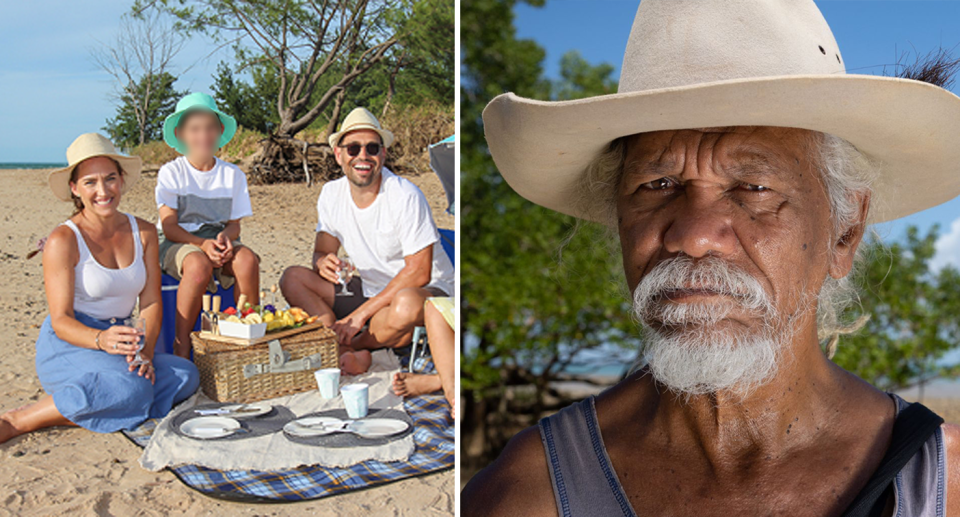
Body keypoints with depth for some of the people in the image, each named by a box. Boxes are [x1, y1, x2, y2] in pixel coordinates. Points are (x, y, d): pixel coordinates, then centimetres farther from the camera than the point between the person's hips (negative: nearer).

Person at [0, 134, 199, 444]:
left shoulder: (144, 233, 4)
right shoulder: (63, 241, -11)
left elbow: (151, 302, 0)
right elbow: (61, 321, -15)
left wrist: (146, 351, -18)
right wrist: (101, 340, -36)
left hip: (120, 345, 6)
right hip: (68, 347, -5)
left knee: (185, 377, -21)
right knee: (129, 389, -34)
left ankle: (74, 411, -11)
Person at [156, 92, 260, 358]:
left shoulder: (233, 174, 7)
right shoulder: (170, 172, -1)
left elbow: (235, 223, 6)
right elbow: (169, 227, -8)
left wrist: (225, 237, -19)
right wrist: (202, 244, -25)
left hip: (218, 239, 3)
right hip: (177, 242, -3)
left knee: (247, 259, -32)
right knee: (199, 264, -38)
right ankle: (181, 344, -27)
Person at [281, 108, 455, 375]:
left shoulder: (406, 196, -19)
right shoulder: (331, 194, -2)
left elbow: (418, 273, -21)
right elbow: (322, 251, 7)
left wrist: (360, 314, -23)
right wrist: (322, 262, -21)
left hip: (429, 290, -5)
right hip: (368, 290, 6)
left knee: (407, 303, -41)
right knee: (292, 278, -10)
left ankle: (348, 346, -9)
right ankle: (355, 354, -25)